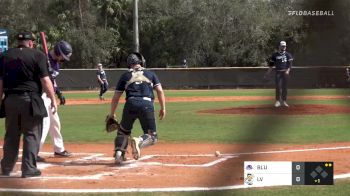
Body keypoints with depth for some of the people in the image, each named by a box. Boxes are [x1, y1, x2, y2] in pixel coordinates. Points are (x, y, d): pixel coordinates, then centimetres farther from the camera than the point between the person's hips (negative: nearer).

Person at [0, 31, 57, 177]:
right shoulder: (37, 55, -3)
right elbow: (45, 80, -9)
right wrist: (53, 99, -4)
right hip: (30, 100, -4)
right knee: (32, 134, 2)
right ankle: (28, 168, 0)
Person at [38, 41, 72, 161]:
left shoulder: (56, 62, 11)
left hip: (49, 95, 10)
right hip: (41, 94, -10)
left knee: (55, 121, 18)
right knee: (45, 122, -16)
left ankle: (59, 149, 32)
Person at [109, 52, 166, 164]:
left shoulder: (125, 76, 19)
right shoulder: (150, 74, 20)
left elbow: (116, 98, 18)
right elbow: (160, 91, 8)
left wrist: (112, 114, 27)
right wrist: (163, 108, 11)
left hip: (131, 104, 1)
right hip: (147, 104, -1)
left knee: (123, 131, 23)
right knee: (152, 136, 7)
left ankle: (119, 154, 4)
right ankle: (139, 142, -25)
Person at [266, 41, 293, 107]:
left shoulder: (288, 55, 7)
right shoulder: (275, 55, 8)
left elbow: (290, 64, -3)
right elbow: (271, 65, 11)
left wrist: (288, 70, -21)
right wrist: (267, 73, 6)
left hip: (285, 73, 0)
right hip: (278, 72, 0)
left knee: (284, 87, 3)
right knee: (278, 87, -7)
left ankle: (284, 101, 10)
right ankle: (278, 101, -5)